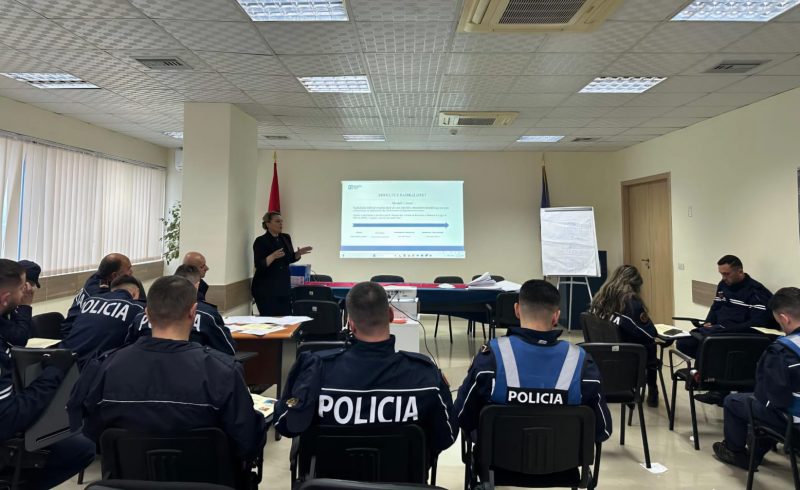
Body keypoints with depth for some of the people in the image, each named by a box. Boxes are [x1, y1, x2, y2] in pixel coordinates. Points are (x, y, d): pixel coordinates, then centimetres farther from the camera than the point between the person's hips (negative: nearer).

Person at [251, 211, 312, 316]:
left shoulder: (286, 238, 7)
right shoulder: (260, 241, -11)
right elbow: (259, 265, -18)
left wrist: (298, 253, -2)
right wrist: (273, 256, -32)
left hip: (283, 286, 6)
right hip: (265, 289, -6)